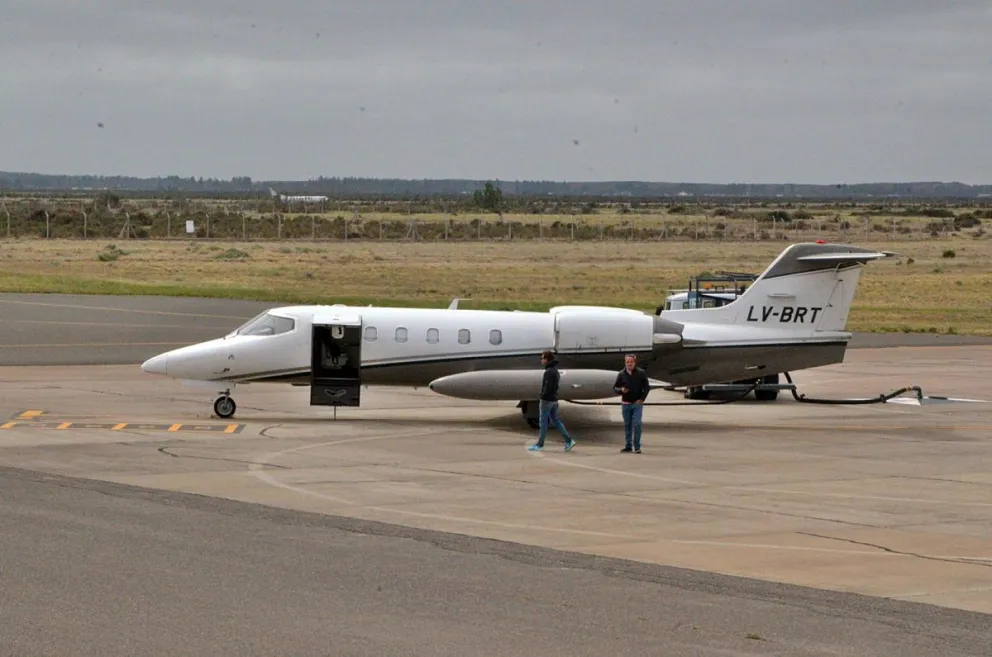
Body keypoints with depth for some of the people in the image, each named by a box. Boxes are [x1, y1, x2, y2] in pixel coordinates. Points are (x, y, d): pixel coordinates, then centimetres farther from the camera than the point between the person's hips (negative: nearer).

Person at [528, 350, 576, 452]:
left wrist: (541, 399, -19)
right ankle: (569, 441, 6)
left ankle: (539, 445, 5)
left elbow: (548, 387, -22)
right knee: (556, 420, 11)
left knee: (543, 422, -2)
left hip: (547, 400, -10)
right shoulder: (555, 371, 15)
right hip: (554, 400, 10)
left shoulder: (549, 371, -17)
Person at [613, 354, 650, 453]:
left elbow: (646, 387, 2)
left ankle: (637, 447, -7)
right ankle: (628, 446, 16)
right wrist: (621, 390, -13)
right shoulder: (621, 374, 4)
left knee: (637, 424, -11)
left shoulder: (641, 373, -2)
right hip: (626, 404, 3)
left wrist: (642, 399, -8)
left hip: (637, 403, -3)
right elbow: (615, 388, 9)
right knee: (627, 425, 9)